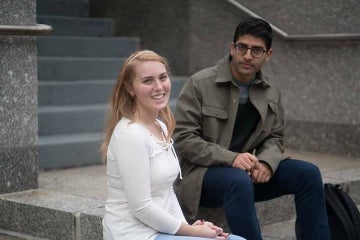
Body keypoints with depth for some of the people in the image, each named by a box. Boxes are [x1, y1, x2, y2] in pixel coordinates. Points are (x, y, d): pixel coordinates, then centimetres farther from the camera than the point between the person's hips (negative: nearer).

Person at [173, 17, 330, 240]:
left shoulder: (272, 92, 5)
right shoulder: (200, 83, -10)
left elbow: (275, 138, 13)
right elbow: (183, 138, -13)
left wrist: (266, 162, -12)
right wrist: (231, 158, -24)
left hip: (248, 170, 5)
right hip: (205, 172, -5)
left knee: (308, 172, -13)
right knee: (239, 180, -37)